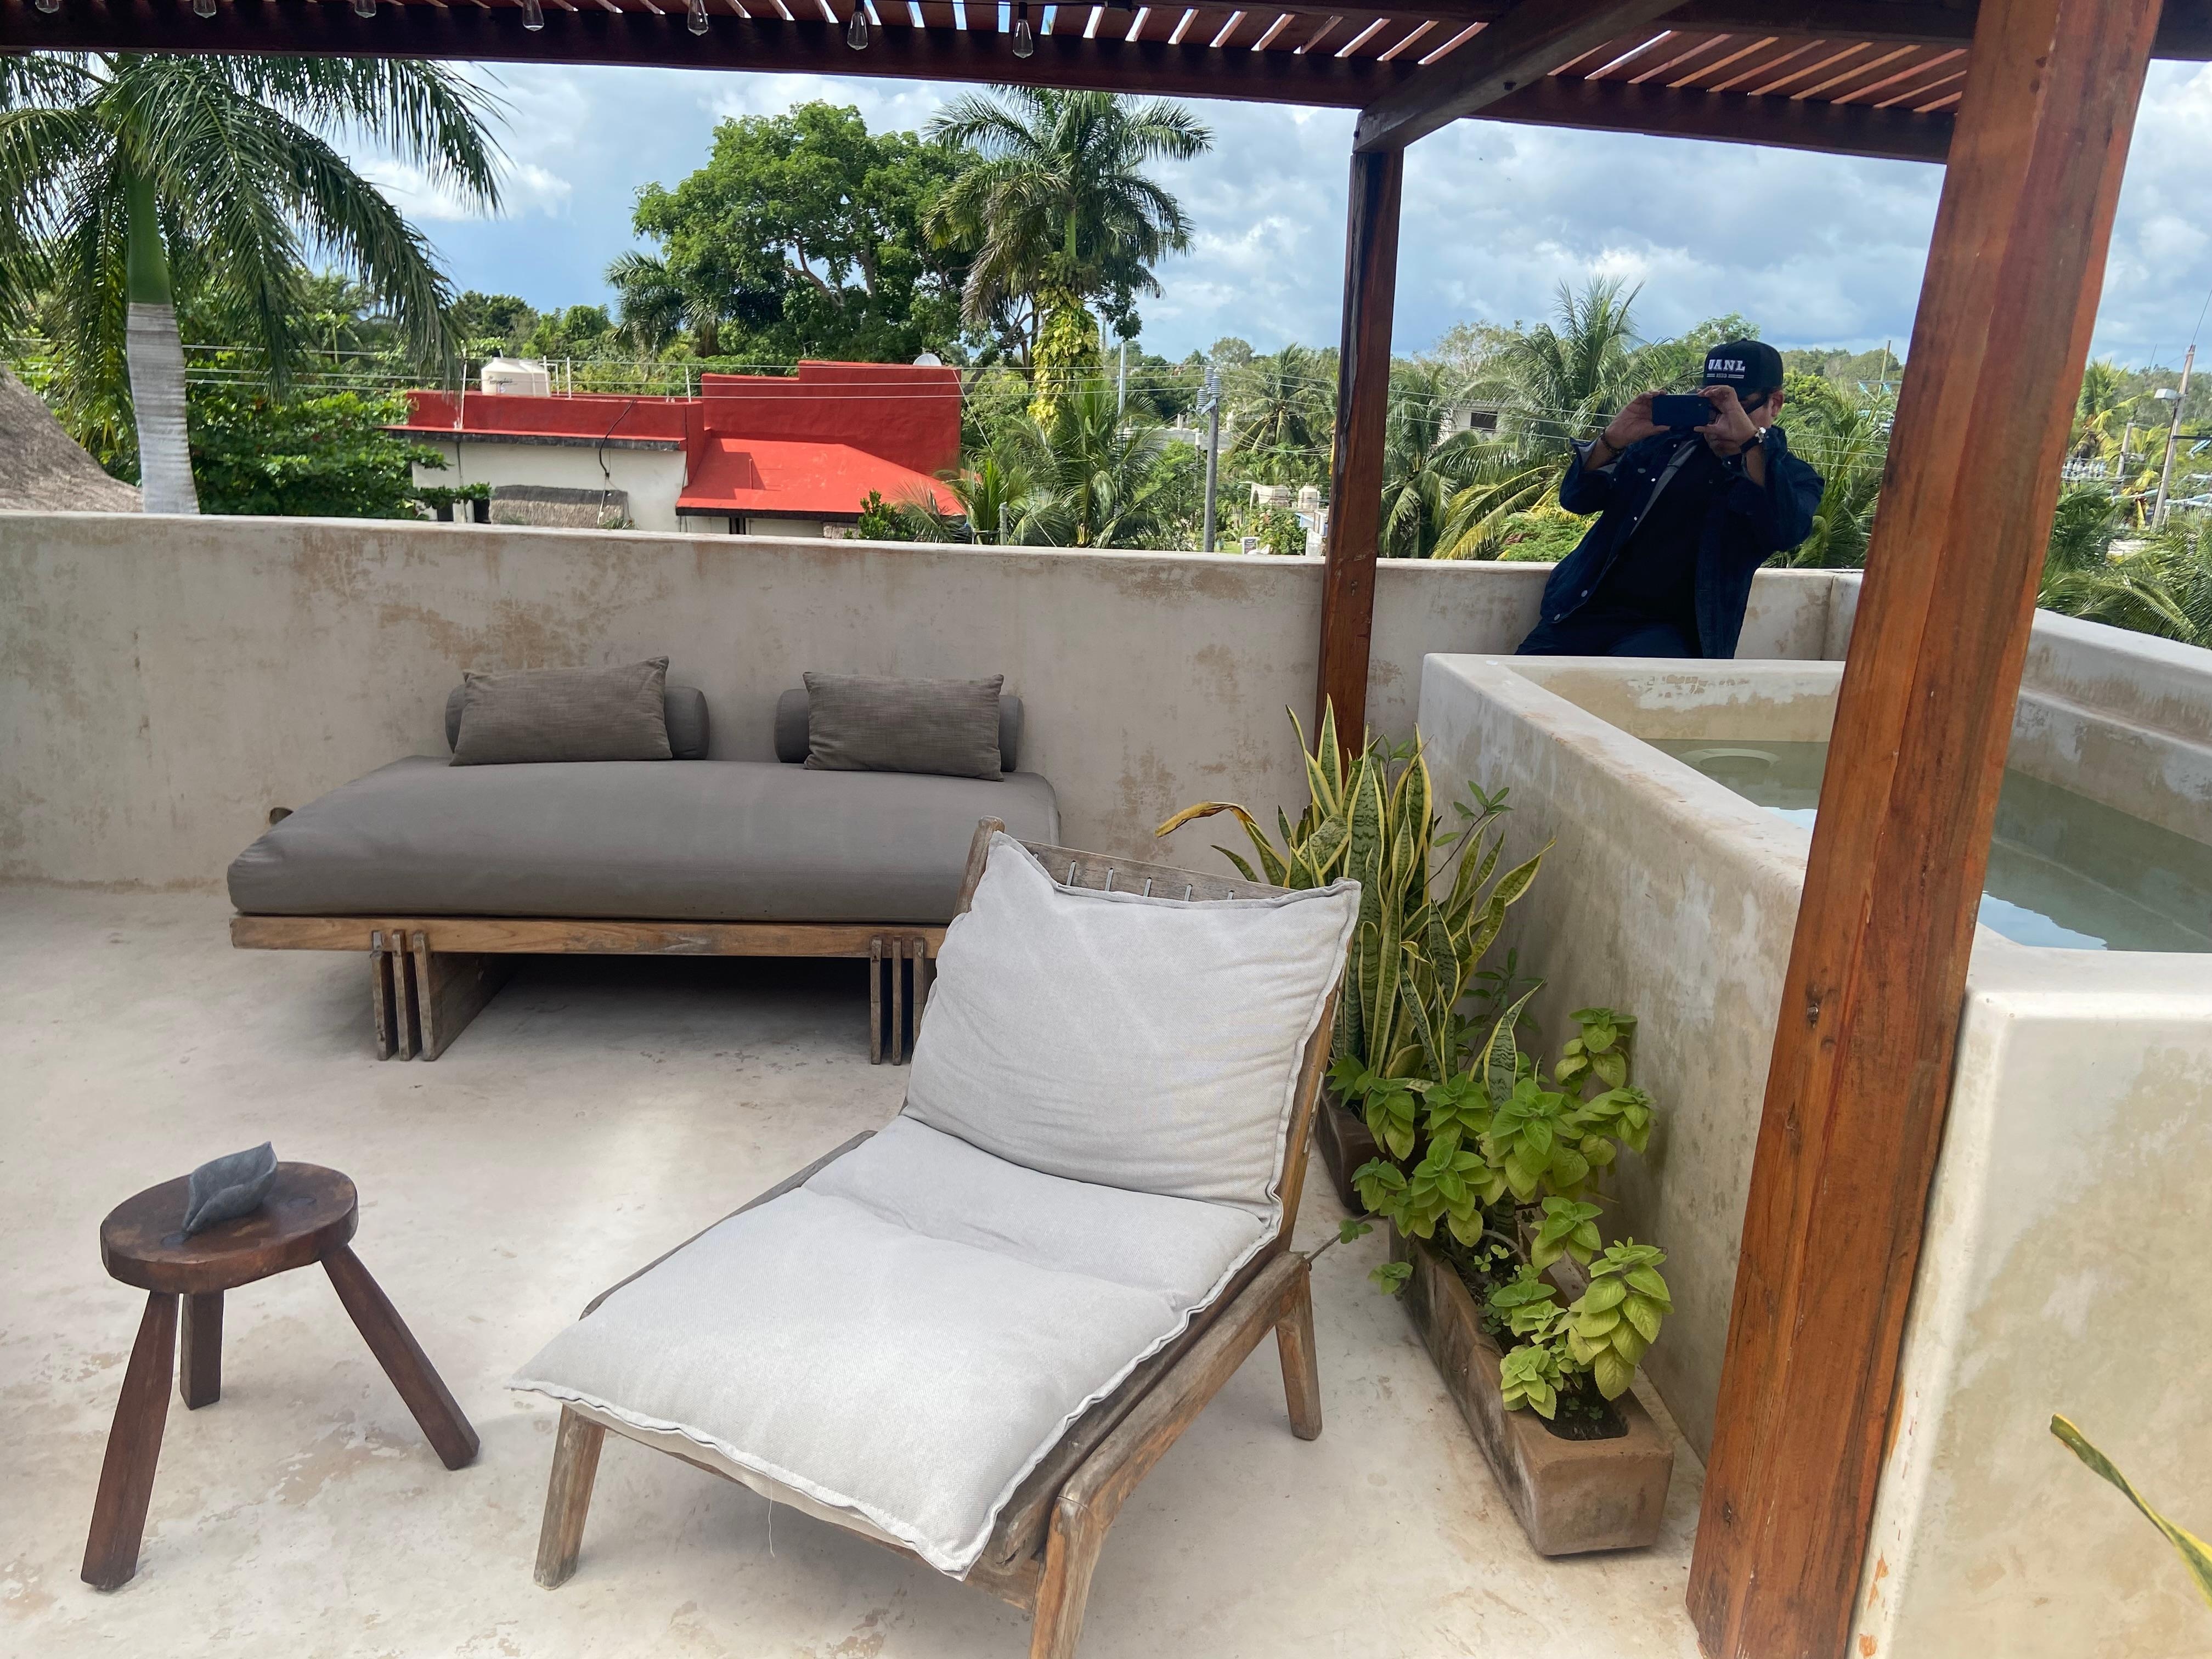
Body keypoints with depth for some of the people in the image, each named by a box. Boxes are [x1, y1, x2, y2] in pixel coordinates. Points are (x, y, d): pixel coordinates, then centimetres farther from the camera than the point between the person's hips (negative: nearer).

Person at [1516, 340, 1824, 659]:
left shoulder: (1792, 477, 5)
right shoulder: (1665, 439, 13)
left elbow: (1788, 533, -19)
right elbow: (1576, 499, 9)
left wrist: (1751, 440, -25)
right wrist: (1613, 440, -10)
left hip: (1668, 631, -3)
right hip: (1585, 611, 4)